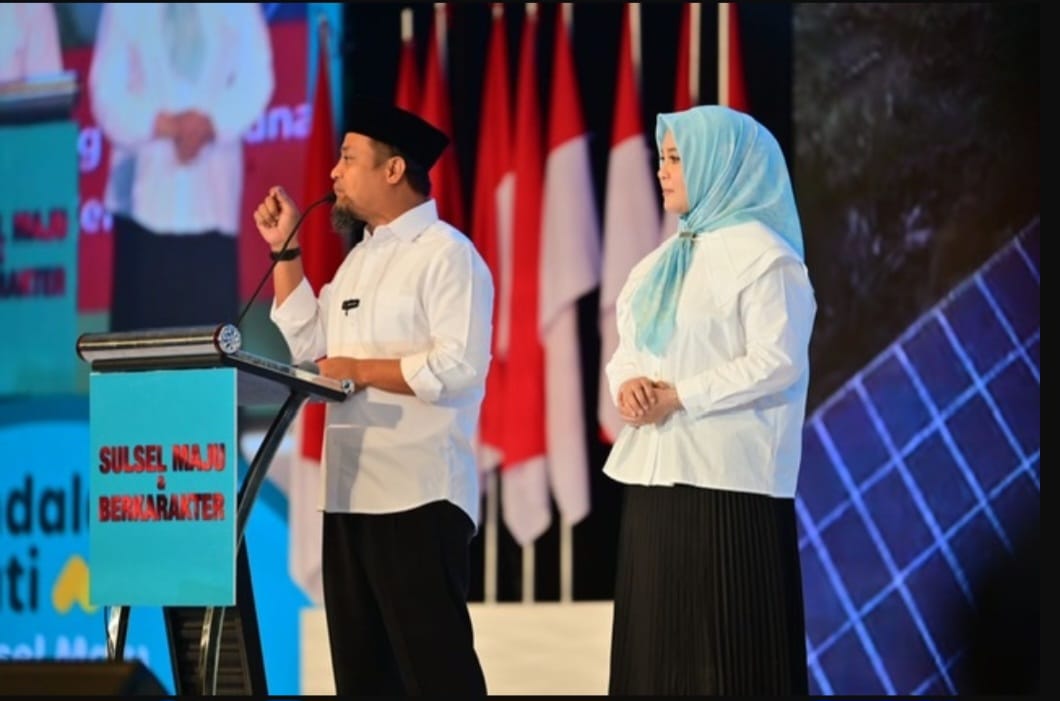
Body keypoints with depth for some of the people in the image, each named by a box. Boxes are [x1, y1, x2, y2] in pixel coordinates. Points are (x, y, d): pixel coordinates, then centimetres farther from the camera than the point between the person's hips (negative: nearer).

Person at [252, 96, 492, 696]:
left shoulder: (446, 254, -10)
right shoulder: (362, 257, 18)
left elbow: (459, 366, -21)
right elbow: (309, 344, 17)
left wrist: (359, 371, -14)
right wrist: (284, 251, 13)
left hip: (419, 494, -9)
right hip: (352, 491, 9)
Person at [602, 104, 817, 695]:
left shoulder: (761, 254, -9)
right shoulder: (667, 258, 17)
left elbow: (778, 363, -17)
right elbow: (630, 346, 18)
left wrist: (679, 397, -18)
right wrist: (626, 383, -6)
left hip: (727, 475, -8)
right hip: (657, 468, 8)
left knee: (726, 644, -6)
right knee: (658, 635, 8)